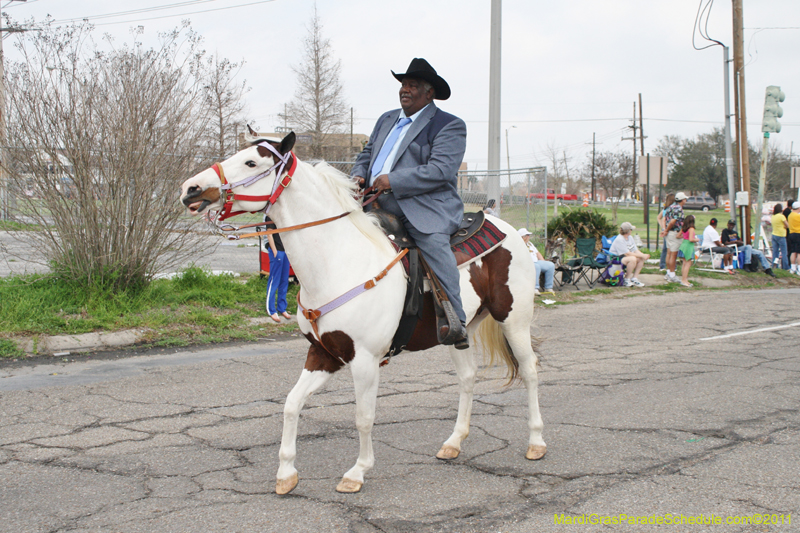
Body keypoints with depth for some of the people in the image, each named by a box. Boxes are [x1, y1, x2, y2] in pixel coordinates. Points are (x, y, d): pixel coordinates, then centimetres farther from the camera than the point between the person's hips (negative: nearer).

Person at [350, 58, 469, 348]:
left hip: (426, 207, -8)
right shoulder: (386, 120, 25)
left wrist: (392, 181, -18)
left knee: (433, 241, -33)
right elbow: (367, 154, 31)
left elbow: (441, 170, -13)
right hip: (379, 204, 8)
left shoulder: (449, 125, 1)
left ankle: (455, 321, -37)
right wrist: (358, 176, 5)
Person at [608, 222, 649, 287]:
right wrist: (642, 255, -22)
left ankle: (634, 278, -6)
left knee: (641, 259, -9)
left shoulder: (630, 237, 8)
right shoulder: (619, 239, -21)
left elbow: (636, 250, 5)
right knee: (633, 258, -33)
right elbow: (627, 253, -24)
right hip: (616, 259, -9)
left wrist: (643, 255, -16)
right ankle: (627, 280, -21)